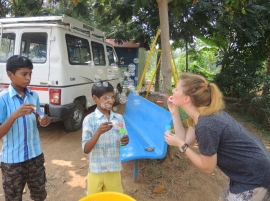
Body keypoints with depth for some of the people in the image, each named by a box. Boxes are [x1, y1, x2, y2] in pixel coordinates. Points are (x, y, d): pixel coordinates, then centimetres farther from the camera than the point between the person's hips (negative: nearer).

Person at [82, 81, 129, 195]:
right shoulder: (90, 119, -14)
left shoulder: (119, 118, -2)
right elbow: (86, 149, -17)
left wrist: (125, 141, -15)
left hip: (114, 169, 3)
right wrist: (99, 132, -31)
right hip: (96, 171, -3)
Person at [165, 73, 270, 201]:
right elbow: (186, 139, 2)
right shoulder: (203, 114, -5)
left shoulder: (206, 125, -32)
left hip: (255, 178, -9)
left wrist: (180, 145, -15)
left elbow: (207, 167, -19)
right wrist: (174, 113, -3)